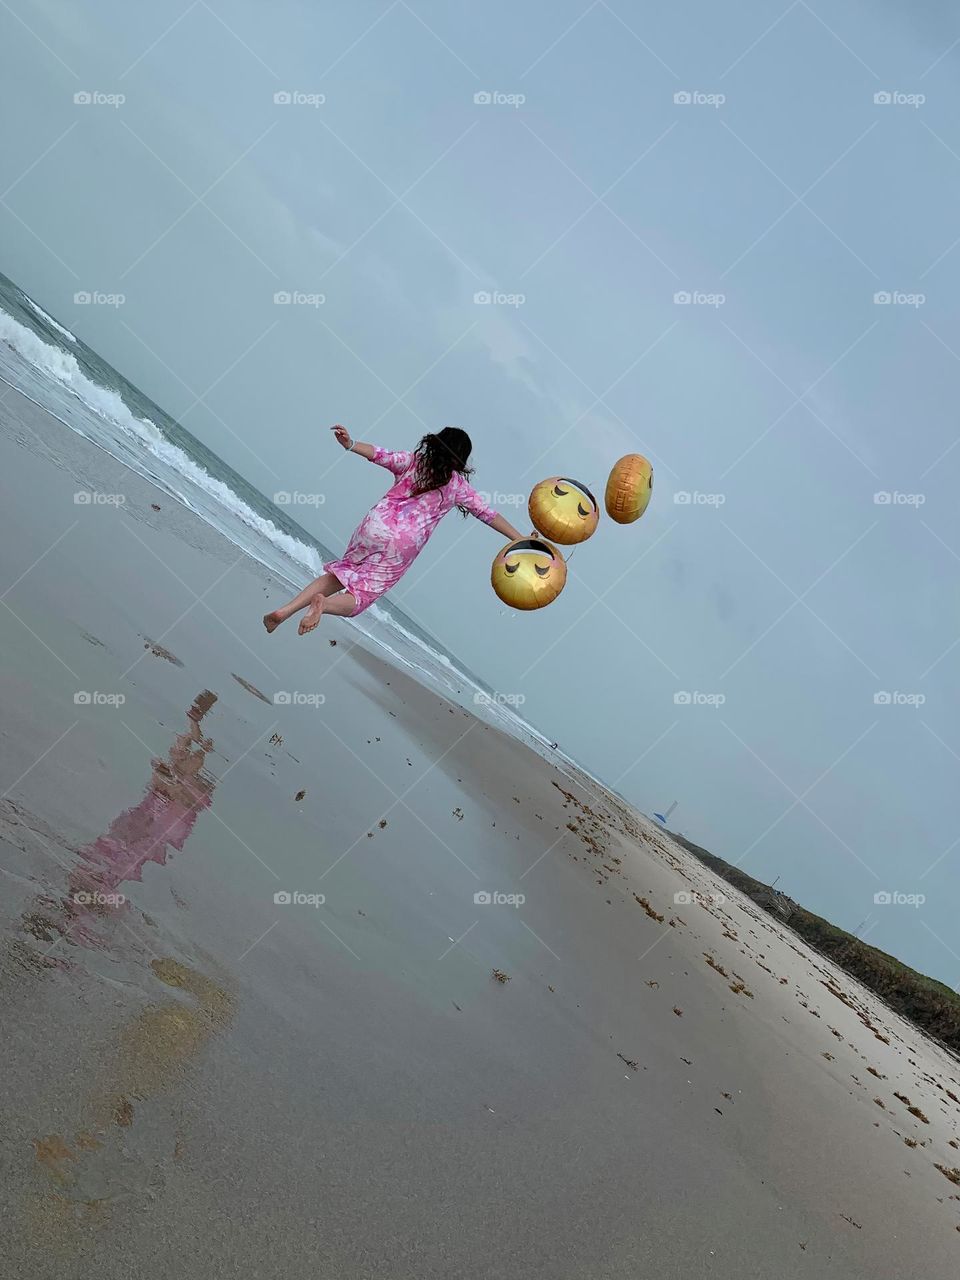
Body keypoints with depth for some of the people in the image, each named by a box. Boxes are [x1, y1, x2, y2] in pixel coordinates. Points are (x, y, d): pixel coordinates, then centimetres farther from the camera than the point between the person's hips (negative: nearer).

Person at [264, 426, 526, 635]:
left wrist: (350, 445, -22)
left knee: (340, 576, 19)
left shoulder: (412, 460, 9)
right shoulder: (458, 486, 9)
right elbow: (487, 514, 11)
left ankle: (285, 610, 4)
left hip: (376, 526, 2)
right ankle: (324, 604, -28)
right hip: (403, 547, -2)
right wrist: (519, 539, 17)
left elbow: (383, 456, -9)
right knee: (358, 598, 5)